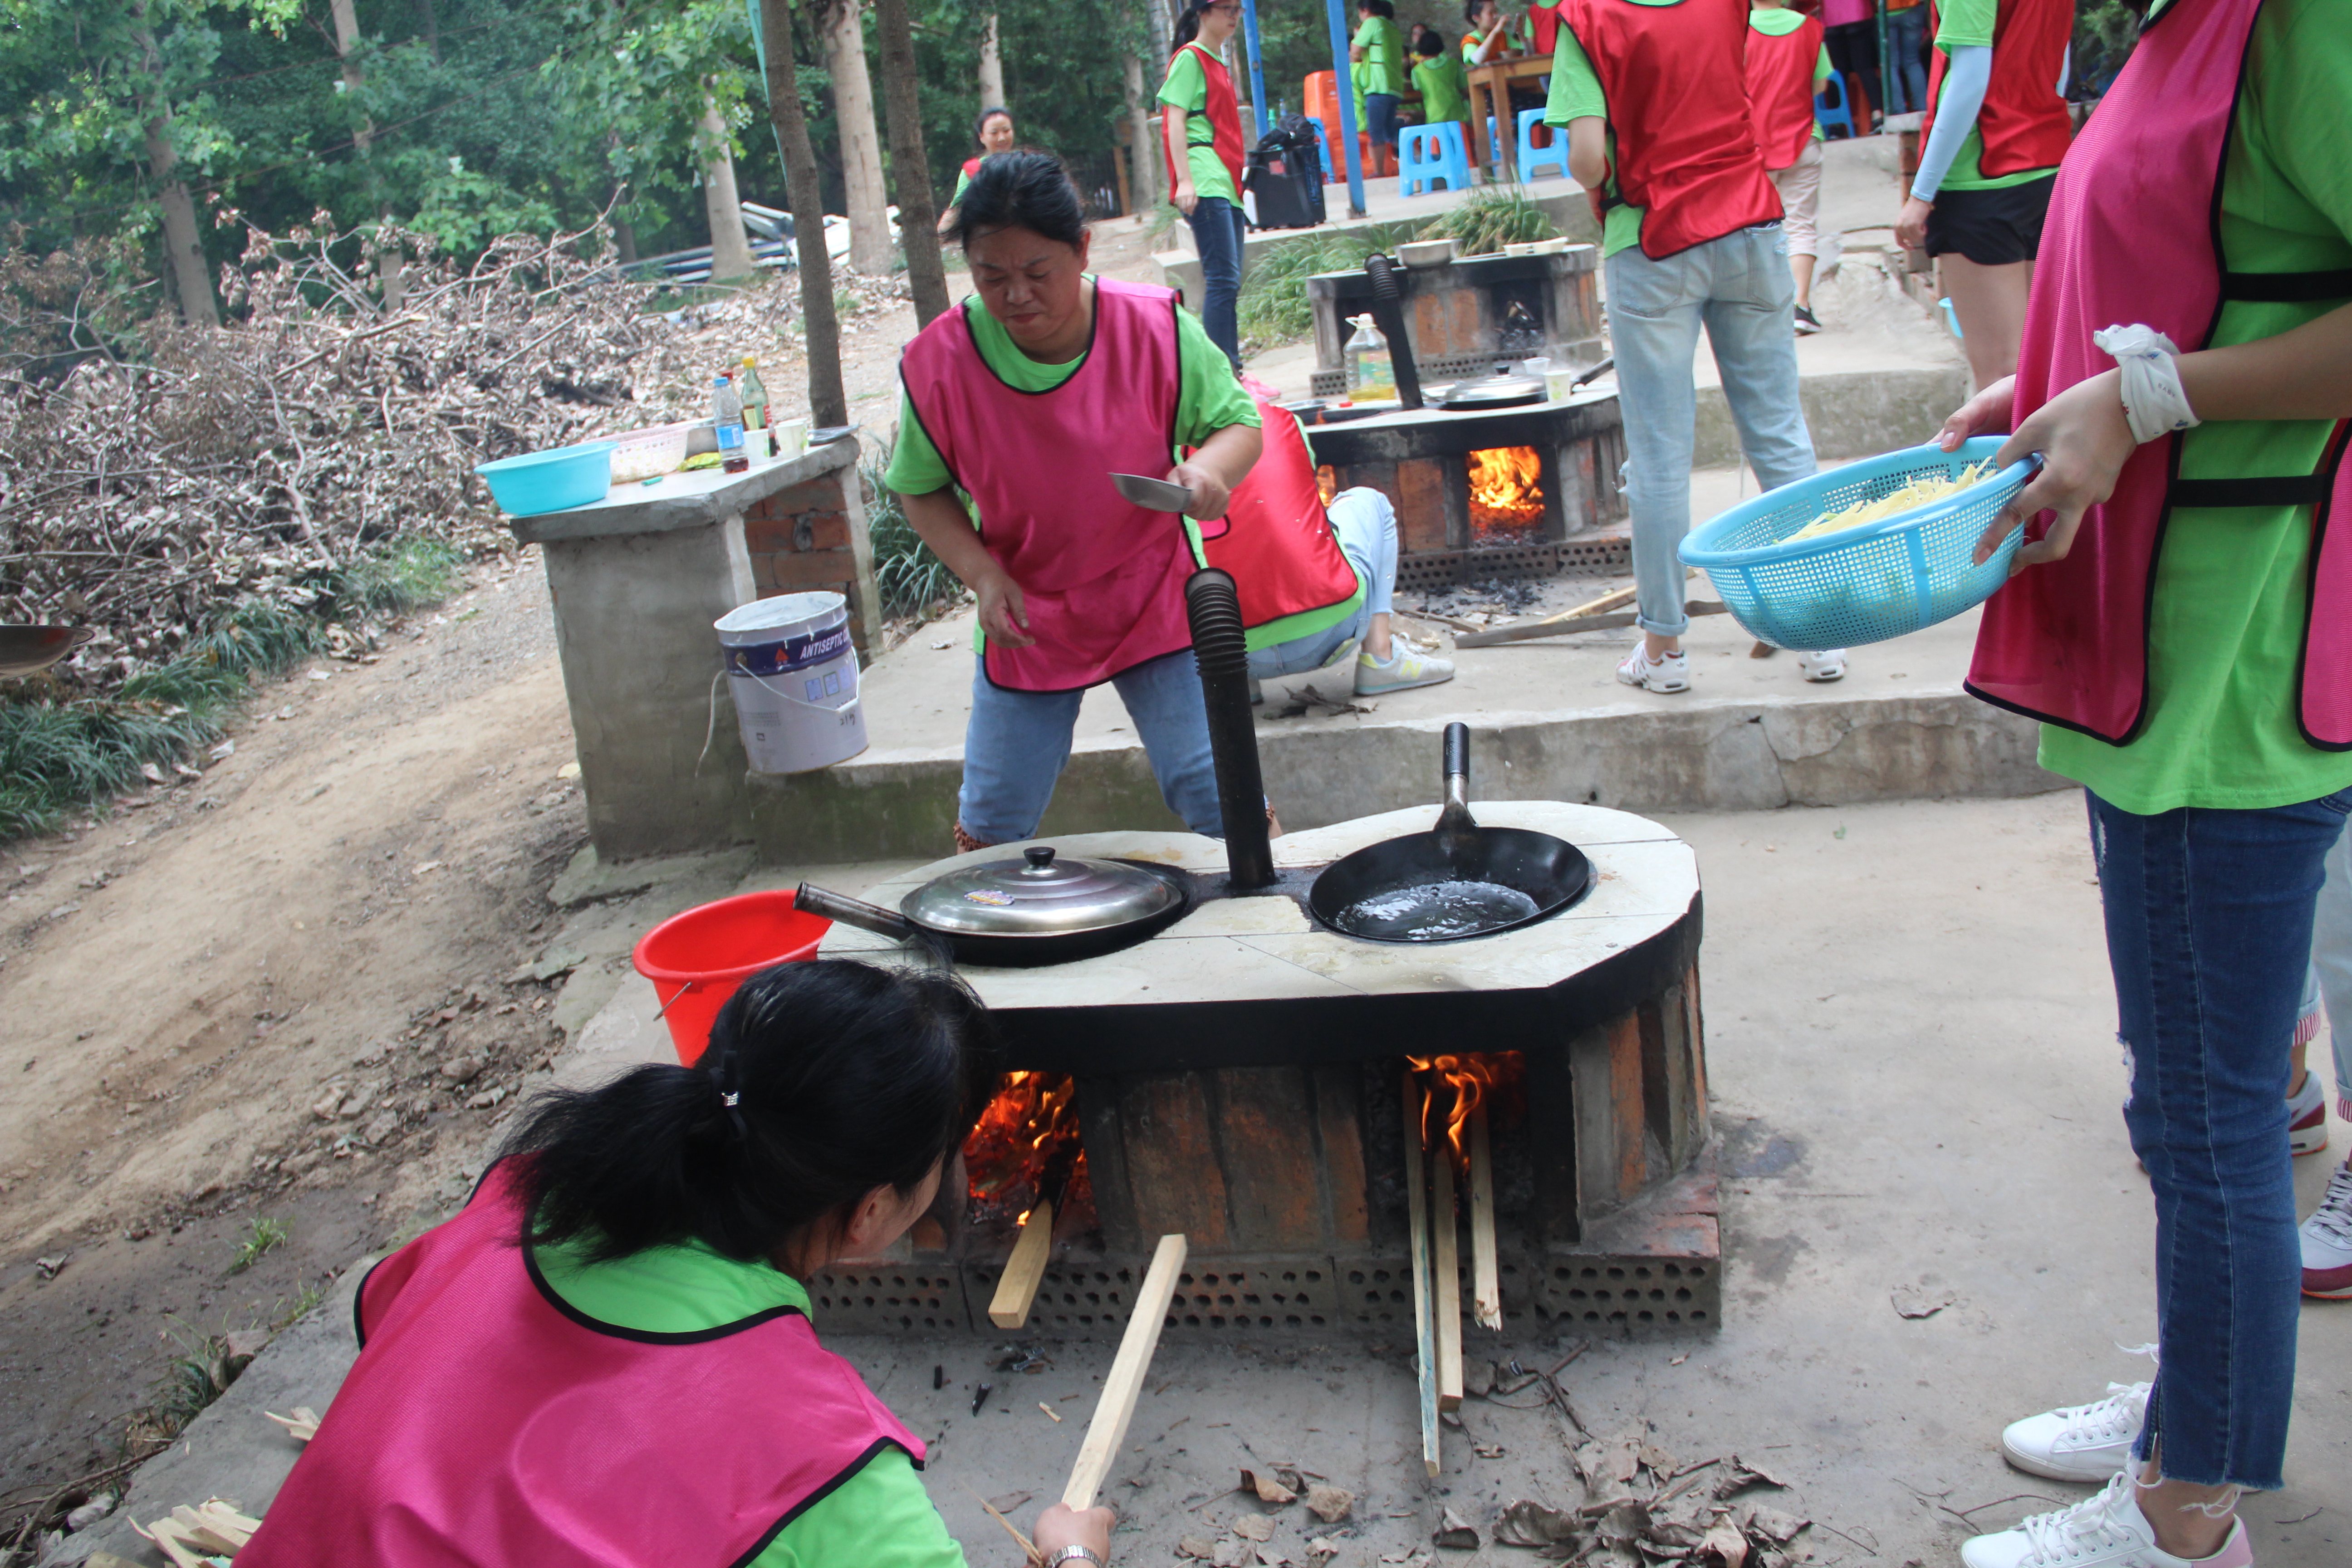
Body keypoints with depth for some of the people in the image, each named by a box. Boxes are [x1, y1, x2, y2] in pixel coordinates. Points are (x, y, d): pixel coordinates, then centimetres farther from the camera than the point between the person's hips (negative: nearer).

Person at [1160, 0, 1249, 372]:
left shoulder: (1217, 62, 21)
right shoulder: (1189, 58, -4)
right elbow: (1175, 121, -11)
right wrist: (1184, 180, -20)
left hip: (1227, 185, 9)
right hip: (1204, 185, -9)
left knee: (1228, 280, 7)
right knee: (1223, 278, -15)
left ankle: (1232, 372, 10)